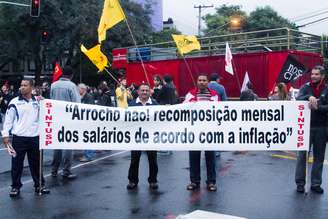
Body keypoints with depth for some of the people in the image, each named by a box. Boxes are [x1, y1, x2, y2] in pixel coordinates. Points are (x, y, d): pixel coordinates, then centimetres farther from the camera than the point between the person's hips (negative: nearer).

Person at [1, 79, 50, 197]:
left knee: (36, 163, 10)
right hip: (19, 138, -2)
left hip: (35, 137, 2)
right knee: (17, 163, 5)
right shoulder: (14, 102, -1)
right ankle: (15, 186, 17)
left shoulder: (38, 101, 7)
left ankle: (39, 185, 21)